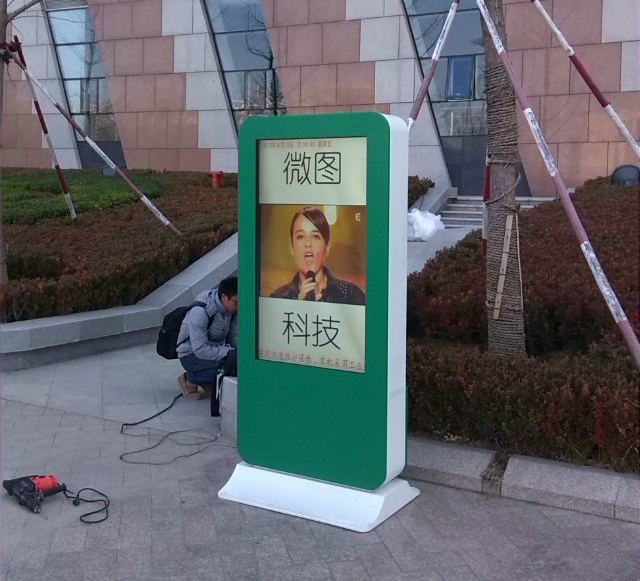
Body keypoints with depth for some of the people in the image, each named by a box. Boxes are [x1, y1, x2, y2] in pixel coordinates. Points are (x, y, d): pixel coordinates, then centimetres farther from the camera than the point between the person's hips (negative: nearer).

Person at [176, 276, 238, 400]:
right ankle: (190, 380, -3)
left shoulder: (233, 307, -9)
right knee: (221, 366, -35)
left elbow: (235, 336, 0)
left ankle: (207, 380, 7)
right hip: (192, 354, -7)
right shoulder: (200, 312, -30)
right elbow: (200, 349, -32)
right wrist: (229, 352, -35)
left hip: (216, 348, 7)